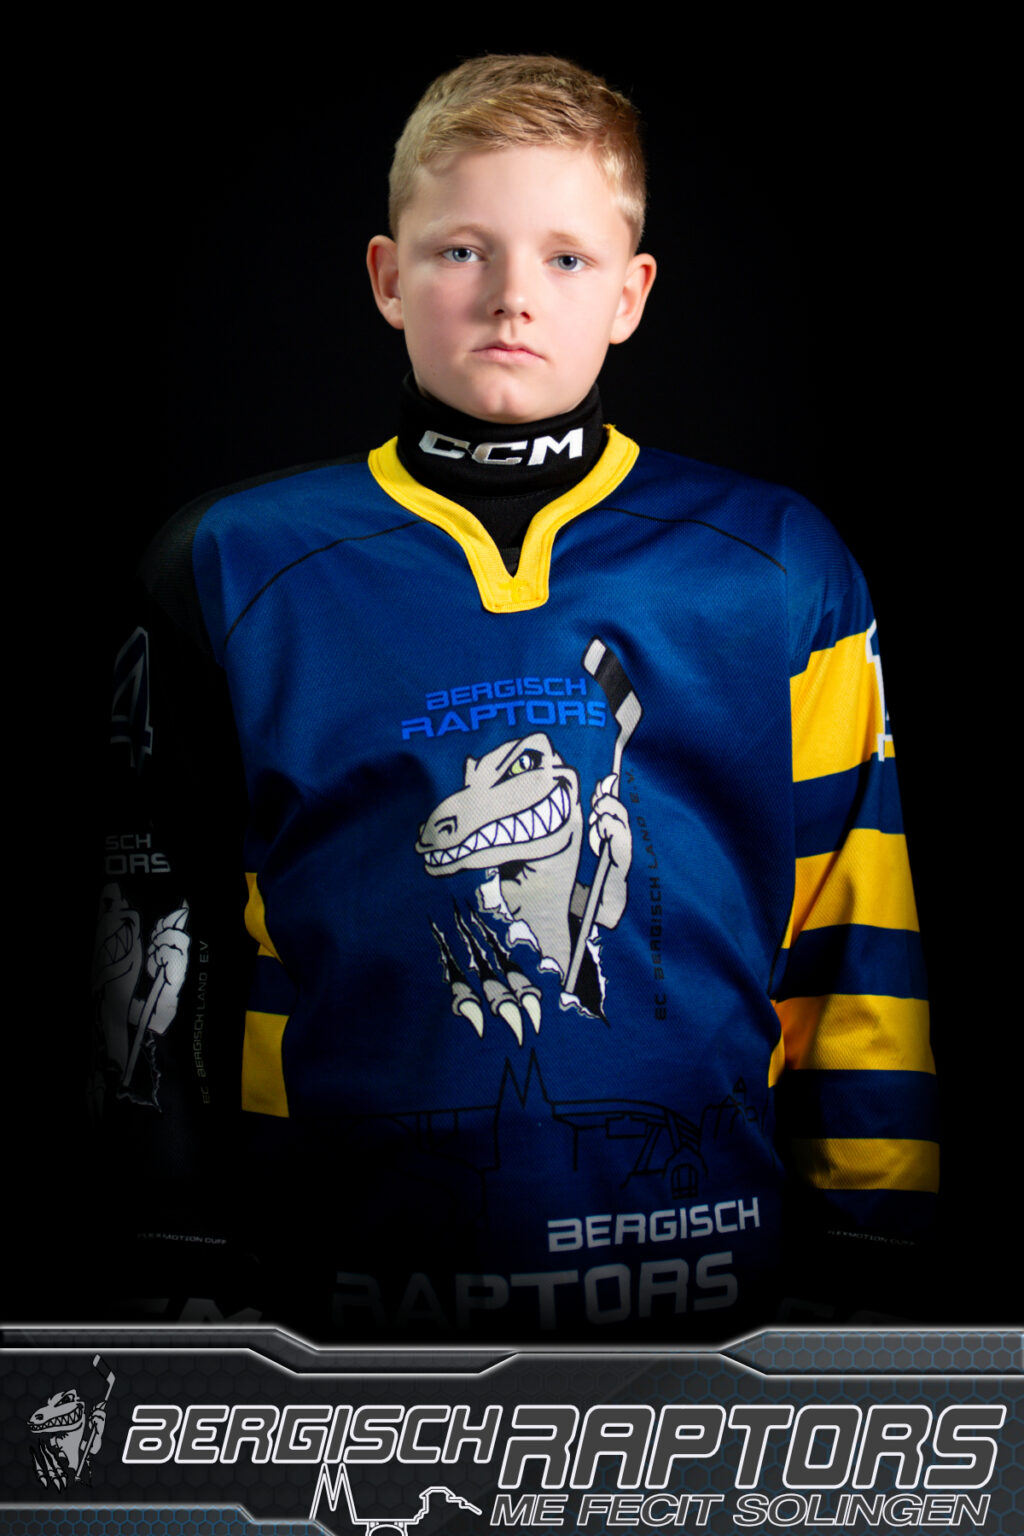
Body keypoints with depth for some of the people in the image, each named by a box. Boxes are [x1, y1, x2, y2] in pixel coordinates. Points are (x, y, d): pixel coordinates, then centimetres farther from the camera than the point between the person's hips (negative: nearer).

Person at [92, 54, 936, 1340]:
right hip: (347, 1269, 0)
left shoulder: (782, 573, 1)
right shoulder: (232, 574, 0)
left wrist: (868, 1279, 3)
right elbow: (164, 942, 4)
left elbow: (855, 943, 3)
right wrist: (180, 1261, 5)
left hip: (704, 1253, 1)